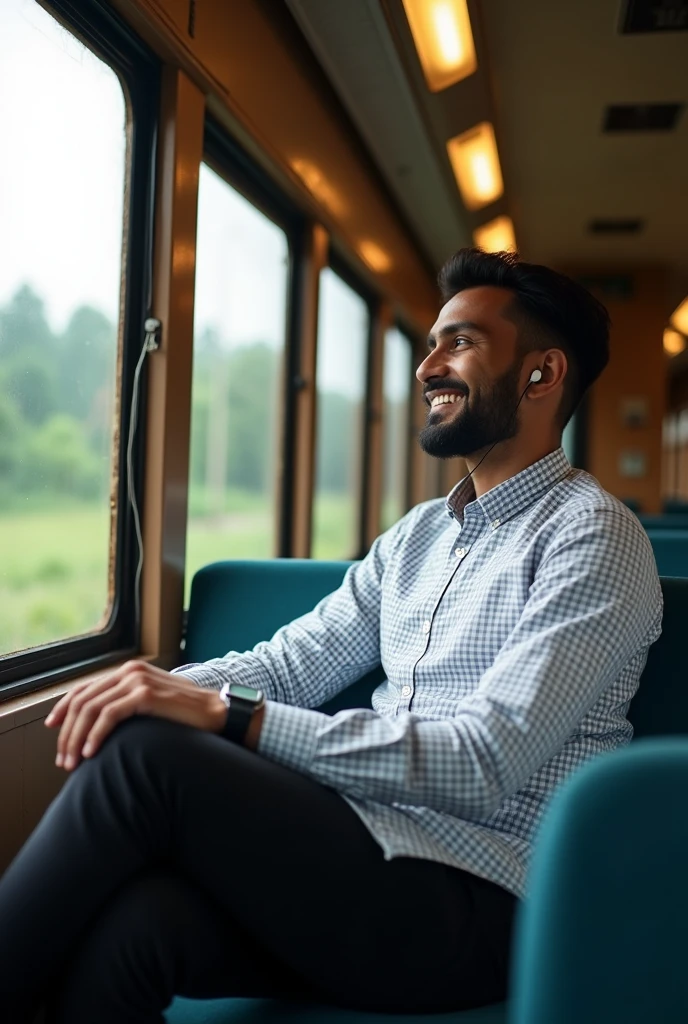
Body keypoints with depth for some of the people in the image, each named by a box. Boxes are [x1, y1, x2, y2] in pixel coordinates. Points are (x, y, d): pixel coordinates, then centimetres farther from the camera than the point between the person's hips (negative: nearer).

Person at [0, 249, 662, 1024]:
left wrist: (228, 716, -23)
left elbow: (484, 765, -17)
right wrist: (179, 687, -9)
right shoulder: (417, 533, 20)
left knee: (146, 756, -24)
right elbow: (292, 662, 14)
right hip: (372, 851, 6)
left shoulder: (593, 537, -6)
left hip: (476, 901, -6)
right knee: (125, 921, -27)